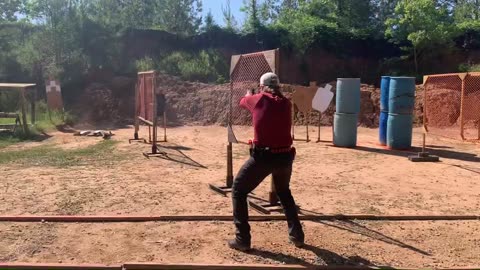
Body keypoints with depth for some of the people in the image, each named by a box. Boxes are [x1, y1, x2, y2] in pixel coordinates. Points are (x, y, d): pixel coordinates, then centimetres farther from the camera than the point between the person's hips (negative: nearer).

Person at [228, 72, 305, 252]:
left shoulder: (258, 99, 0)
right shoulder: (286, 103, 8)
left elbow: (243, 102, 21)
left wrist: (248, 95, 45)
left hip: (263, 157, -4)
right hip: (285, 157, 5)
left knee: (238, 192, 12)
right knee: (284, 192, 29)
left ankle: (242, 240, 9)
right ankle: (297, 235, 29)